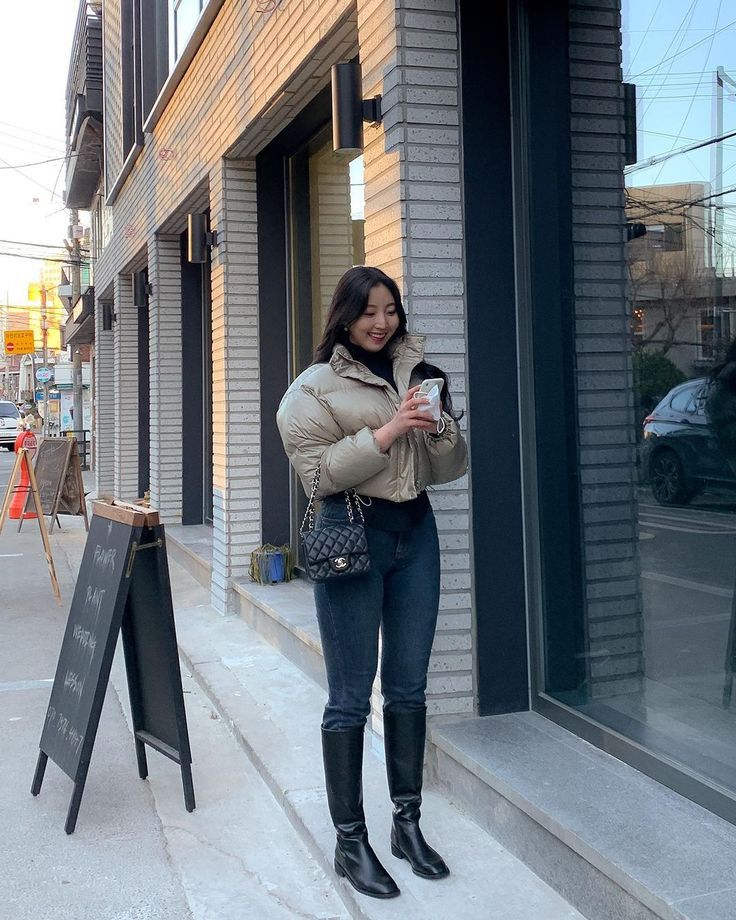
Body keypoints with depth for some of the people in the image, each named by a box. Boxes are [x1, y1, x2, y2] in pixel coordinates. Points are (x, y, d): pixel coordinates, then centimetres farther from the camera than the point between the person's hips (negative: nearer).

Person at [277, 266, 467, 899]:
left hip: (416, 534, 5)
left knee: (408, 687, 12)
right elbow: (318, 473, -11)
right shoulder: (316, 387, -1)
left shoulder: (420, 374, 12)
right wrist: (387, 432, -18)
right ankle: (350, 841, 14)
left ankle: (408, 822, 27)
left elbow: (451, 468, 11)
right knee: (351, 697, 1)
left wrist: (439, 429, -9)